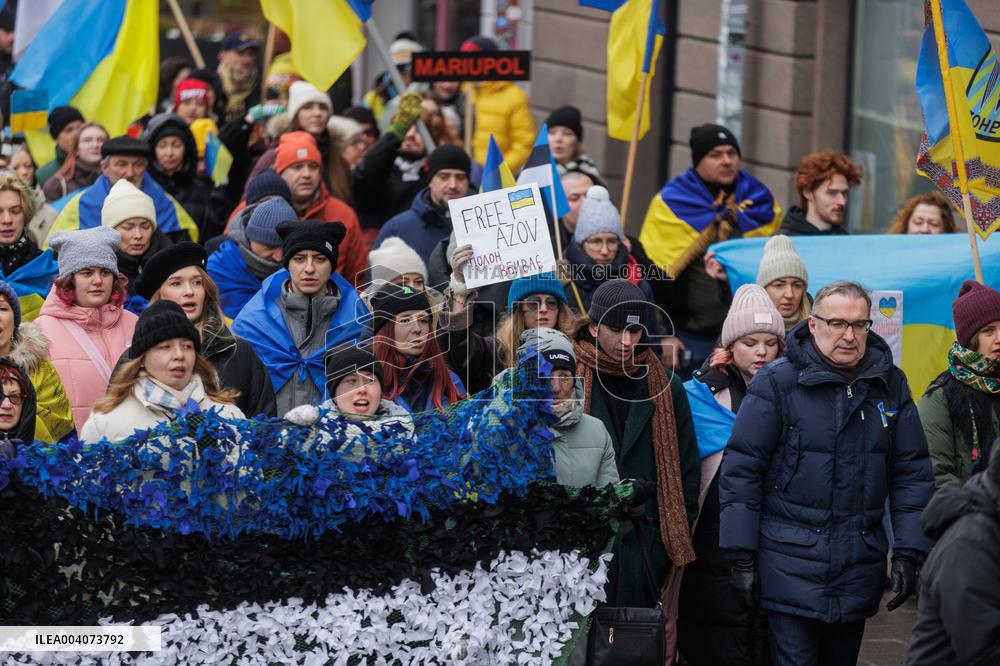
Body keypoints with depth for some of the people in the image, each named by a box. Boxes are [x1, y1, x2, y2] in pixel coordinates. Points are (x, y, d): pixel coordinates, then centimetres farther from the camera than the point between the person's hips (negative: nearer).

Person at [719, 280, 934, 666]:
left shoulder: (890, 385, 5)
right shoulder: (777, 383, -6)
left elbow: (912, 473, 8)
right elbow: (741, 471, -5)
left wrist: (908, 554, 1)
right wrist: (742, 558, -8)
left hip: (859, 568, 4)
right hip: (791, 567, -4)